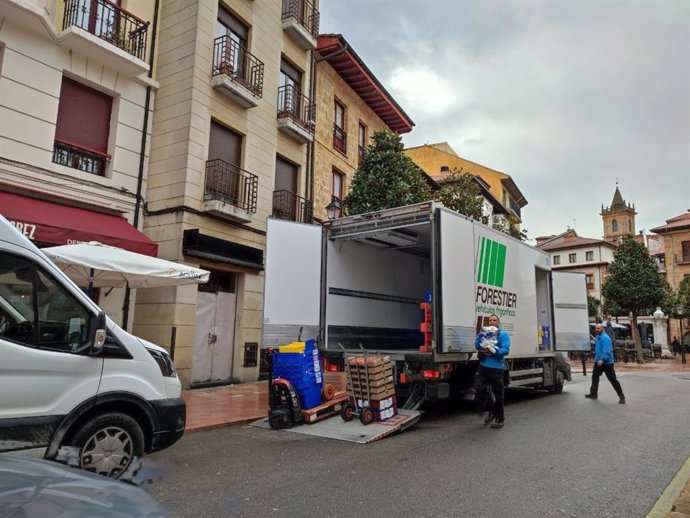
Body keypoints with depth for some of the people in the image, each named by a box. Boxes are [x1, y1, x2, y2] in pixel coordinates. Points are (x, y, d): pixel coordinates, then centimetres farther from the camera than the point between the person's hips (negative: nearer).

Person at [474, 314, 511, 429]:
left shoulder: (503, 334, 0)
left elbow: (506, 350, -12)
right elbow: (477, 346, 9)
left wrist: (493, 351, -25)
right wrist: (479, 336, -9)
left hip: (496, 368, -5)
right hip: (483, 366, 5)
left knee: (498, 393, 4)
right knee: (480, 389, -2)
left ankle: (499, 419, 19)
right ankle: (492, 411, 20)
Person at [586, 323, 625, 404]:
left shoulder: (605, 338, -19)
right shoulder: (598, 337, 12)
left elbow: (607, 351, -27)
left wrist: (602, 359, -34)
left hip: (606, 363, -10)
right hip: (598, 362, 10)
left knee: (613, 379, -3)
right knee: (594, 377, 15)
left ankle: (621, 396, 6)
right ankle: (593, 394, 26)